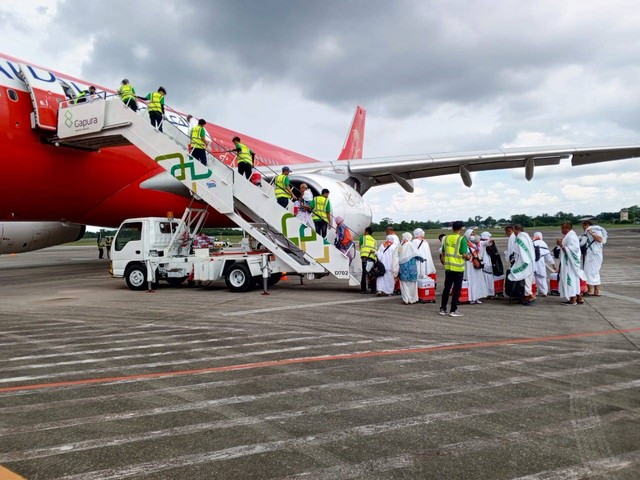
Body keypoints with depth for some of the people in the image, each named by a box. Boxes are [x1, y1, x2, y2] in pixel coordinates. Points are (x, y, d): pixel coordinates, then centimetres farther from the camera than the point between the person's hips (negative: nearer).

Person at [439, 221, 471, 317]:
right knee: (457, 289, 4)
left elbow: (442, 253, 9)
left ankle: (442, 309, 16)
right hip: (458, 268, -5)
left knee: (447, 288, 12)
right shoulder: (462, 239, -11)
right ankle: (453, 310, 7)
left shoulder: (446, 238, 4)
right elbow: (464, 254, -16)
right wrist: (468, 257, 5)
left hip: (448, 267, 5)